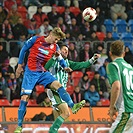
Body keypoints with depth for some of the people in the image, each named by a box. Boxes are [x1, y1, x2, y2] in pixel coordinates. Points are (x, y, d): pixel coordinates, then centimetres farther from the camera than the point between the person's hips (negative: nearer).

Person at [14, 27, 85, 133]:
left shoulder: (55, 47, 2)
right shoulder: (35, 40, -7)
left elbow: (60, 59, 15)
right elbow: (23, 50, 4)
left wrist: (65, 67, -6)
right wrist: (20, 65, 5)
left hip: (43, 73, 4)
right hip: (30, 72, -4)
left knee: (58, 85, -19)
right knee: (24, 98, -9)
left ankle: (73, 106, -30)